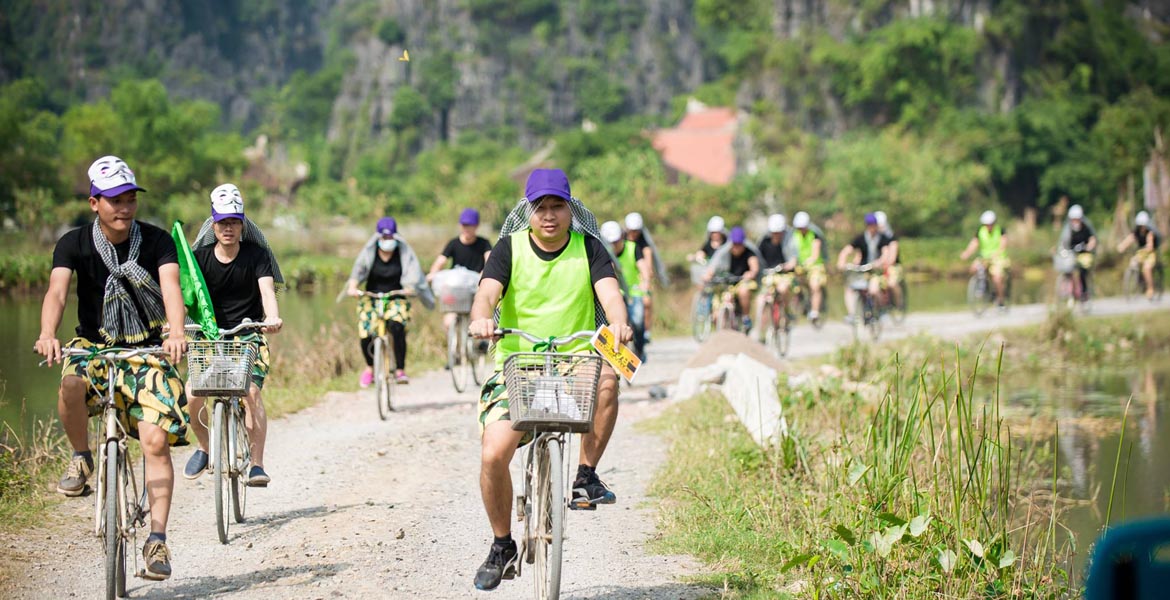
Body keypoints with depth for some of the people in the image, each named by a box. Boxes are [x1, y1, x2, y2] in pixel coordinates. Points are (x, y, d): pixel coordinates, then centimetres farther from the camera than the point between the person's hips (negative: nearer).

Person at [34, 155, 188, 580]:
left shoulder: (157, 241, -8)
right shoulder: (74, 244, -7)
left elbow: (171, 288, -24)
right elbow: (56, 291, -23)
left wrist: (176, 334, -44)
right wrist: (47, 335, -44)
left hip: (147, 350, 0)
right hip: (94, 346, 0)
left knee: (156, 440, -16)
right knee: (71, 388, -35)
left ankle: (157, 539, -12)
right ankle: (81, 459, -7)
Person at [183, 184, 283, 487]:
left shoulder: (257, 254, -7)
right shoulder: (200, 257, -4)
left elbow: (267, 289, -21)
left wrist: (273, 317, -42)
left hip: (249, 336, -2)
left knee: (251, 392, -23)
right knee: (192, 396, -15)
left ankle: (257, 465, -18)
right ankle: (204, 447, 14)